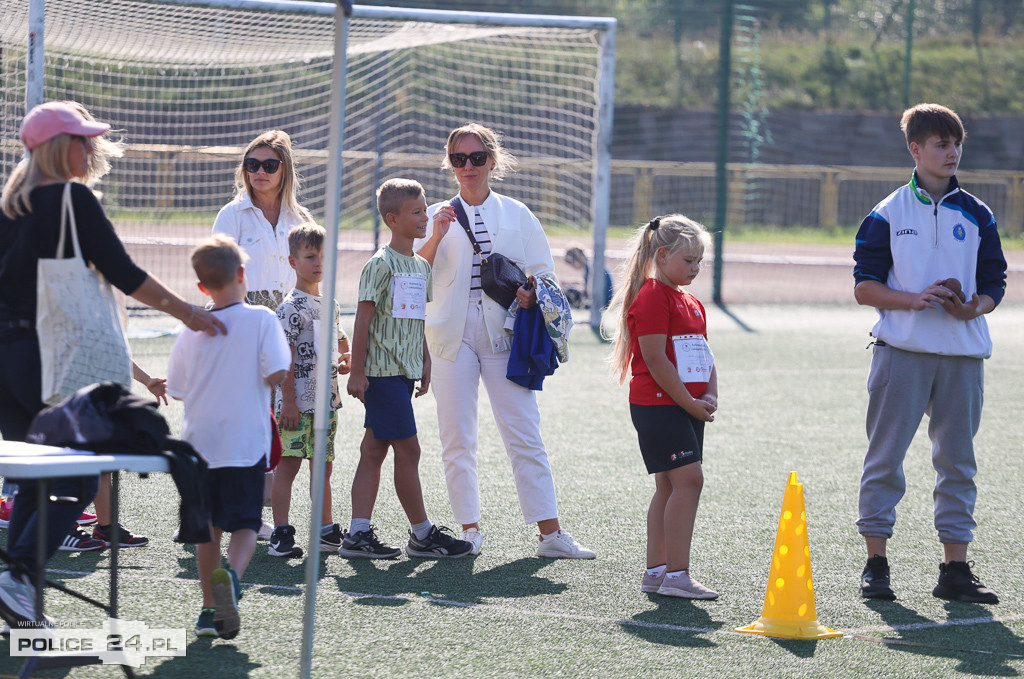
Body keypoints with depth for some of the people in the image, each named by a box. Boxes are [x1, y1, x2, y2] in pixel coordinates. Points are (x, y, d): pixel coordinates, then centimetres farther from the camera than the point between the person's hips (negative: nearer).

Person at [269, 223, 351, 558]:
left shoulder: (330, 305, 15)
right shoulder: (292, 307, -9)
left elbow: (341, 346, 28)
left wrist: (345, 361, 4)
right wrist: (288, 402, -18)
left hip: (326, 400, 8)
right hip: (297, 402, -8)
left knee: (322, 466, 14)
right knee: (288, 464, -7)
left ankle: (326, 531, 22)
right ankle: (281, 535, -6)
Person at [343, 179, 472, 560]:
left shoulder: (421, 267, 14)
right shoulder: (382, 264, -11)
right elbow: (364, 319, -13)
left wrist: (425, 363, 18)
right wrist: (356, 371, -14)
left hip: (405, 371, 8)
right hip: (383, 371, -8)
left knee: (374, 450, 7)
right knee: (407, 450, -4)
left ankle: (358, 534, 8)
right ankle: (422, 534, 3)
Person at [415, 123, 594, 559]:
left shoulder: (516, 215, 10)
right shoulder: (438, 216, 9)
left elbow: (543, 274, 12)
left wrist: (531, 295, -9)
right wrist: (436, 237, -14)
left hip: (503, 333, -1)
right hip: (452, 335, 1)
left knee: (524, 434, -6)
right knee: (457, 438, -1)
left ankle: (550, 533, -7)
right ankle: (470, 529, 7)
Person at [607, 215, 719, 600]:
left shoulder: (692, 304, 19)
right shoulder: (652, 297, -11)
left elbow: (704, 355, 19)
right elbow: (655, 359, -17)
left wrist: (710, 397, 0)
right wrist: (690, 403, -15)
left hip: (688, 406, 9)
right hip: (658, 405, -9)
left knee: (670, 487, 10)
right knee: (688, 479, -16)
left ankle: (656, 572, 16)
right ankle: (676, 574, -17)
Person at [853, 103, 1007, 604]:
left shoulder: (976, 216, 9)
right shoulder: (887, 215, 2)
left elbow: (994, 287, 10)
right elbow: (864, 288, 0)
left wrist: (973, 308, -12)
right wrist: (915, 300, -15)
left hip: (963, 353, 2)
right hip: (902, 351, -2)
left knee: (957, 461, 5)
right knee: (885, 457, -2)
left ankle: (955, 570, 9)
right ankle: (875, 564, 5)